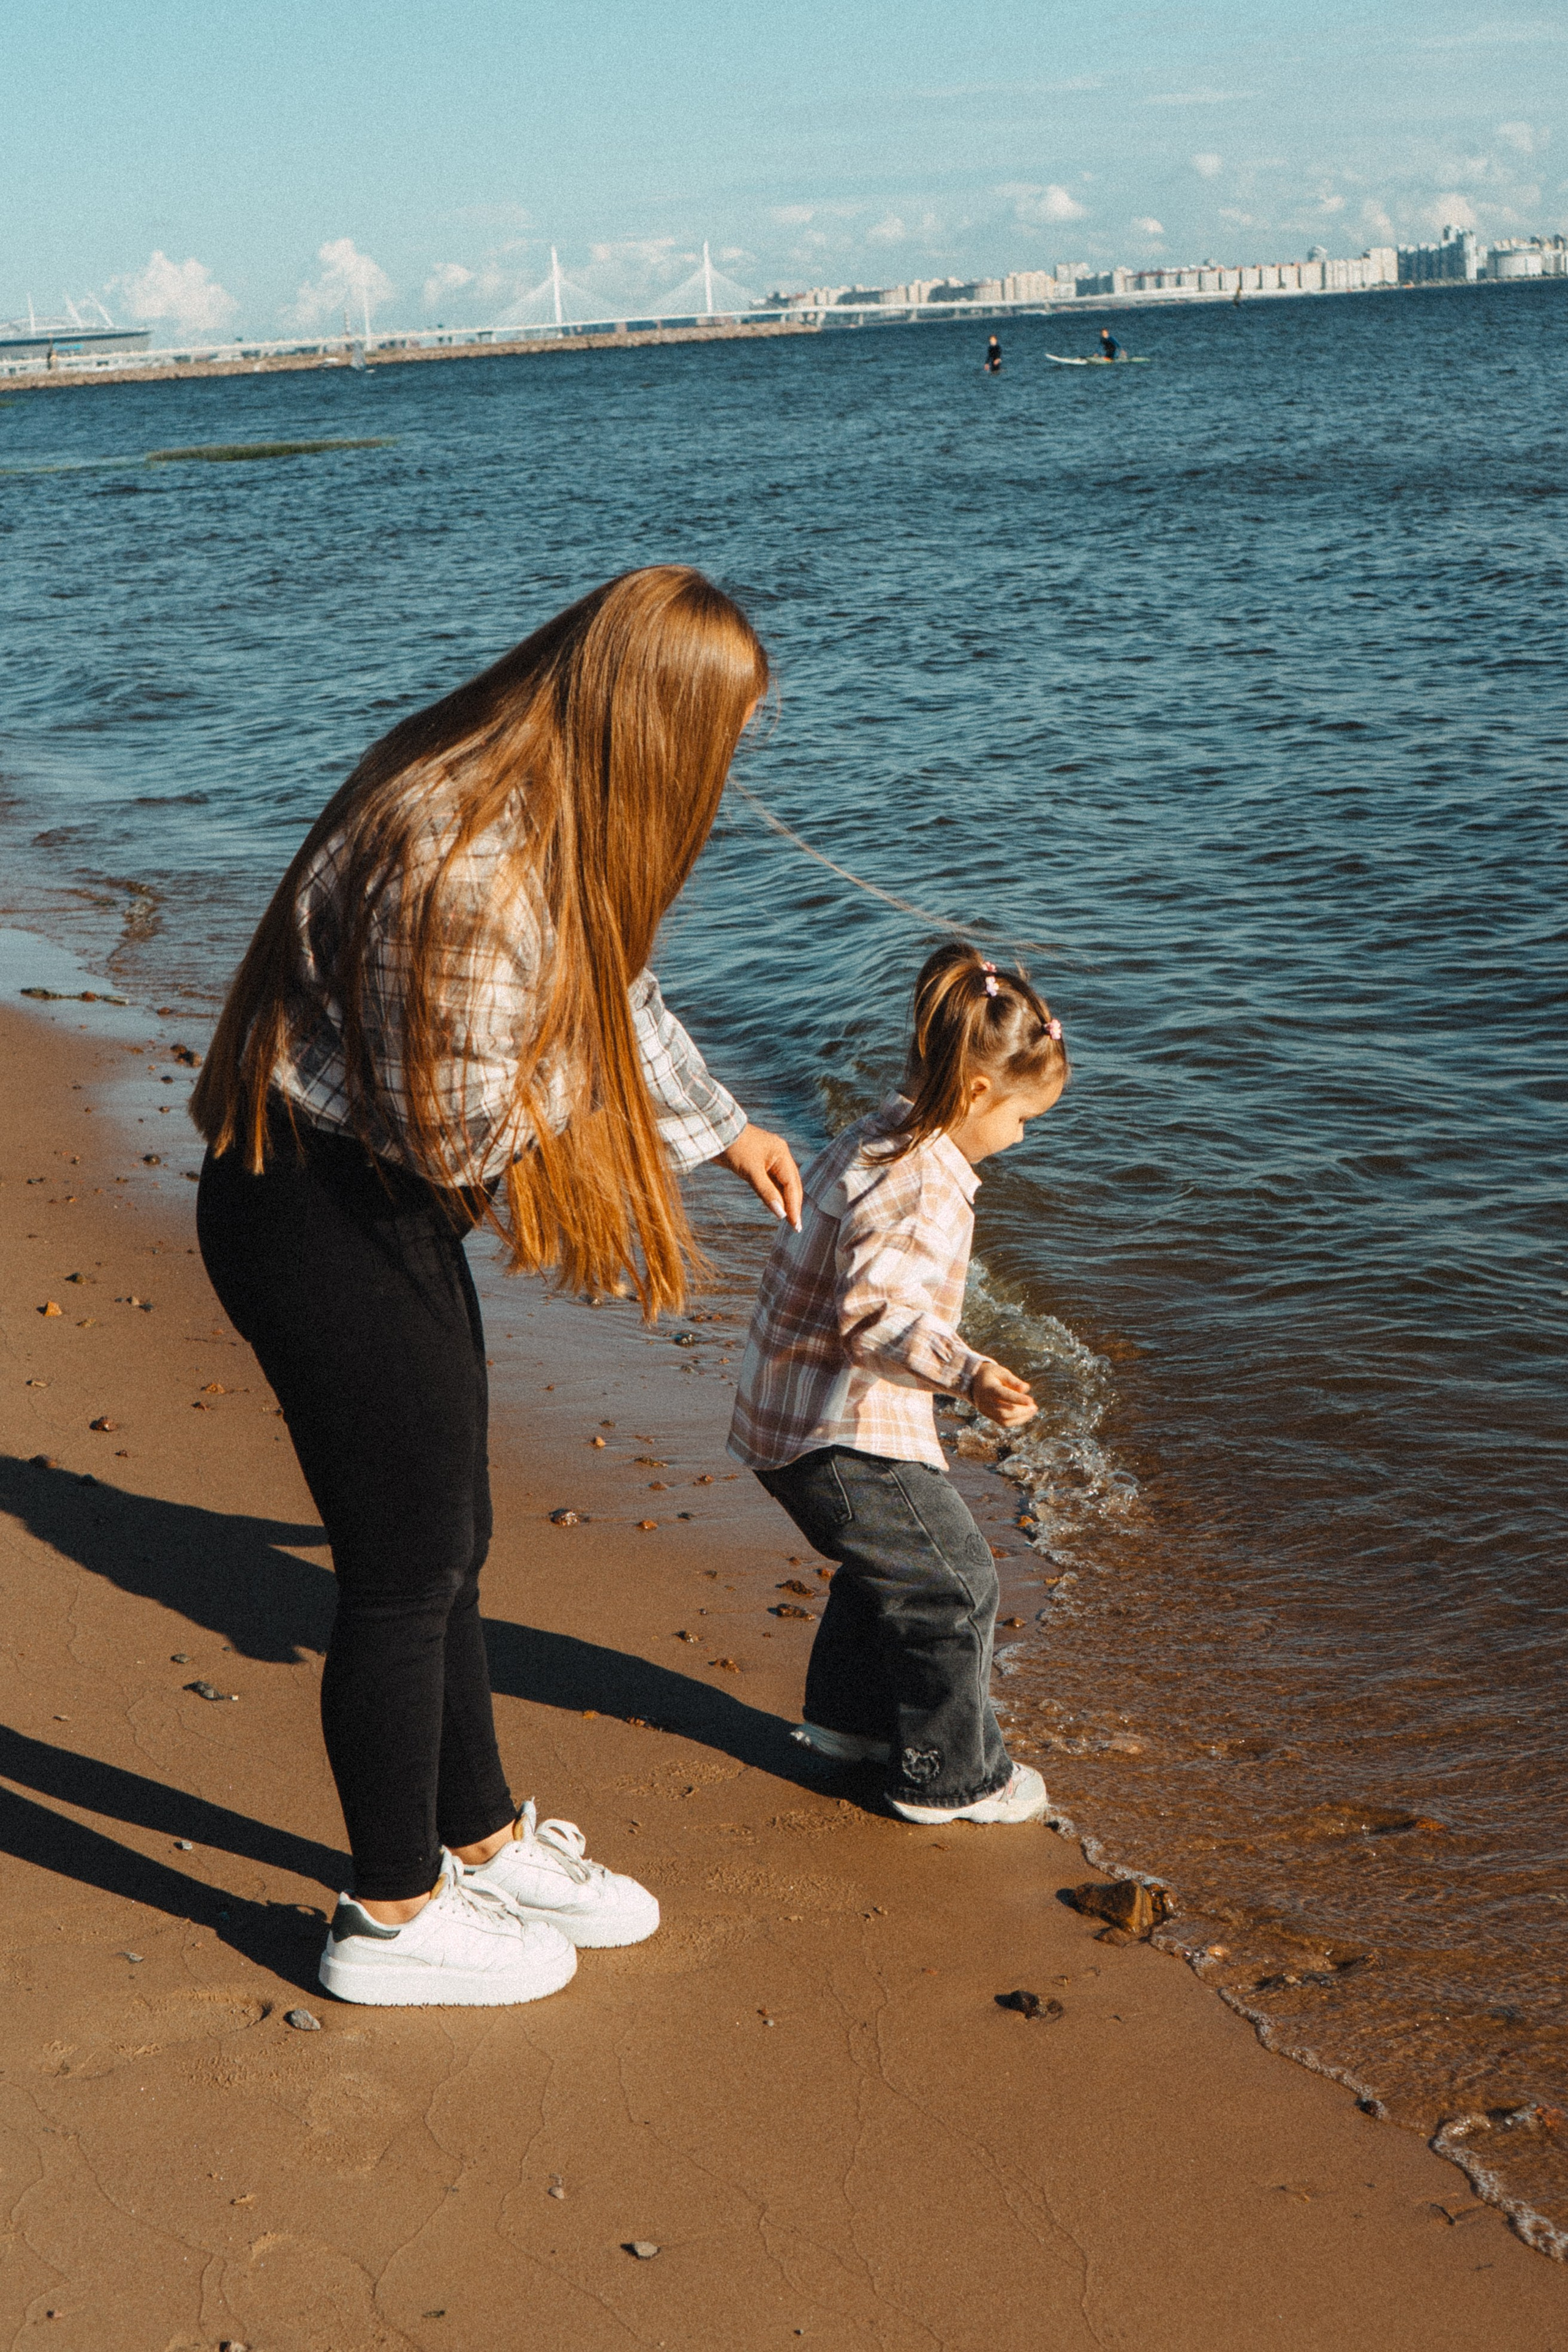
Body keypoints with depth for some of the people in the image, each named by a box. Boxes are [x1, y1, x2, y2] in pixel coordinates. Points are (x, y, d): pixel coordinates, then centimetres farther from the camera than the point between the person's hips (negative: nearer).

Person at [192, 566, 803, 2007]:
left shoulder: (535, 810, 2)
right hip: (318, 1221, -10)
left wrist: (720, 1127, 27)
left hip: (385, 1207, 10)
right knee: (407, 1573, 3)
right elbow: (460, 1132, -25)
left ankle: (482, 1843, 37)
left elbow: (613, 988, 19)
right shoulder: (464, 868, -29)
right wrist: (586, 1051, -11)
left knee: (447, 1546, 19)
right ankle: (395, 1920, 21)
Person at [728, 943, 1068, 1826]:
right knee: (954, 1583, 1)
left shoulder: (873, 1140, 10)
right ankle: (951, 1777, 14)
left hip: (787, 1411, 11)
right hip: (841, 1431, -11)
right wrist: (968, 1373, -41)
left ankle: (852, 1718, 43)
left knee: (885, 1561, 29)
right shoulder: (922, 1187, -22)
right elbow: (876, 1316, -32)